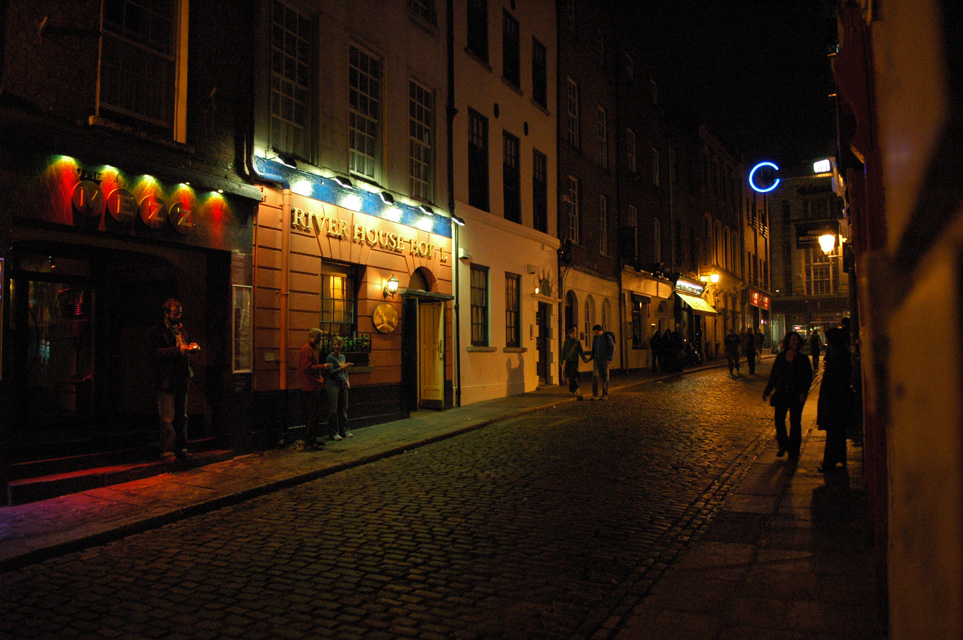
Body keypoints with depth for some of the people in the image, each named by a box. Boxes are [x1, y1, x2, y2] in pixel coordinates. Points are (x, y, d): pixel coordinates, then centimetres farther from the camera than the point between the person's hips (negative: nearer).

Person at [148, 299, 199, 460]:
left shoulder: (182, 330, 19)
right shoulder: (157, 330, -2)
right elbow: (156, 352, -13)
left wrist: (192, 347, 2)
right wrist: (179, 350, -20)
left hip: (182, 378, 6)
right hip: (166, 379, -6)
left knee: (182, 415, 10)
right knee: (167, 417, -6)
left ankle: (181, 448, 18)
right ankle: (167, 451, 0)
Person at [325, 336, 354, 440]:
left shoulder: (343, 356, 15)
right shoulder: (330, 357, -7)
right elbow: (331, 372, -15)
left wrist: (347, 381, 14)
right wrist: (342, 367, -23)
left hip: (343, 384, 7)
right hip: (333, 384, -7)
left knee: (343, 408, 8)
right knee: (333, 409, -5)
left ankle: (344, 430, 15)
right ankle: (333, 432, -1)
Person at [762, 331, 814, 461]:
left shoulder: (802, 358, -2)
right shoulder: (780, 357, 5)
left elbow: (809, 377, -3)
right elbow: (773, 375, 11)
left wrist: (803, 392, -14)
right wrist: (767, 391, 9)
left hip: (796, 394, -2)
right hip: (781, 393, 2)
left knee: (795, 422, 1)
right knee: (778, 419, -1)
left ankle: (793, 453, 12)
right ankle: (783, 446, 21)